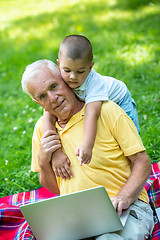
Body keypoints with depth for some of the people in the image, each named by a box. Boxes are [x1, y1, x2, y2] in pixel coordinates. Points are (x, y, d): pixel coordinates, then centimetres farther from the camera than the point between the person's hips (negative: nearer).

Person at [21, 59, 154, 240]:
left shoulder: (108, 111, -2)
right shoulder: (42, 128, 11)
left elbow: (142, 162, -3)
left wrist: (123, 199, -19)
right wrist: (43, 161, -3)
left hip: (125, 210, -3)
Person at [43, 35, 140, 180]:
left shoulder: (94, 82, -45)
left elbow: (92, 113, -59)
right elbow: (48, 120, -40)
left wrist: (87, 145, -75)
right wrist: (56, 153, -51)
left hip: (118, 100, -3)